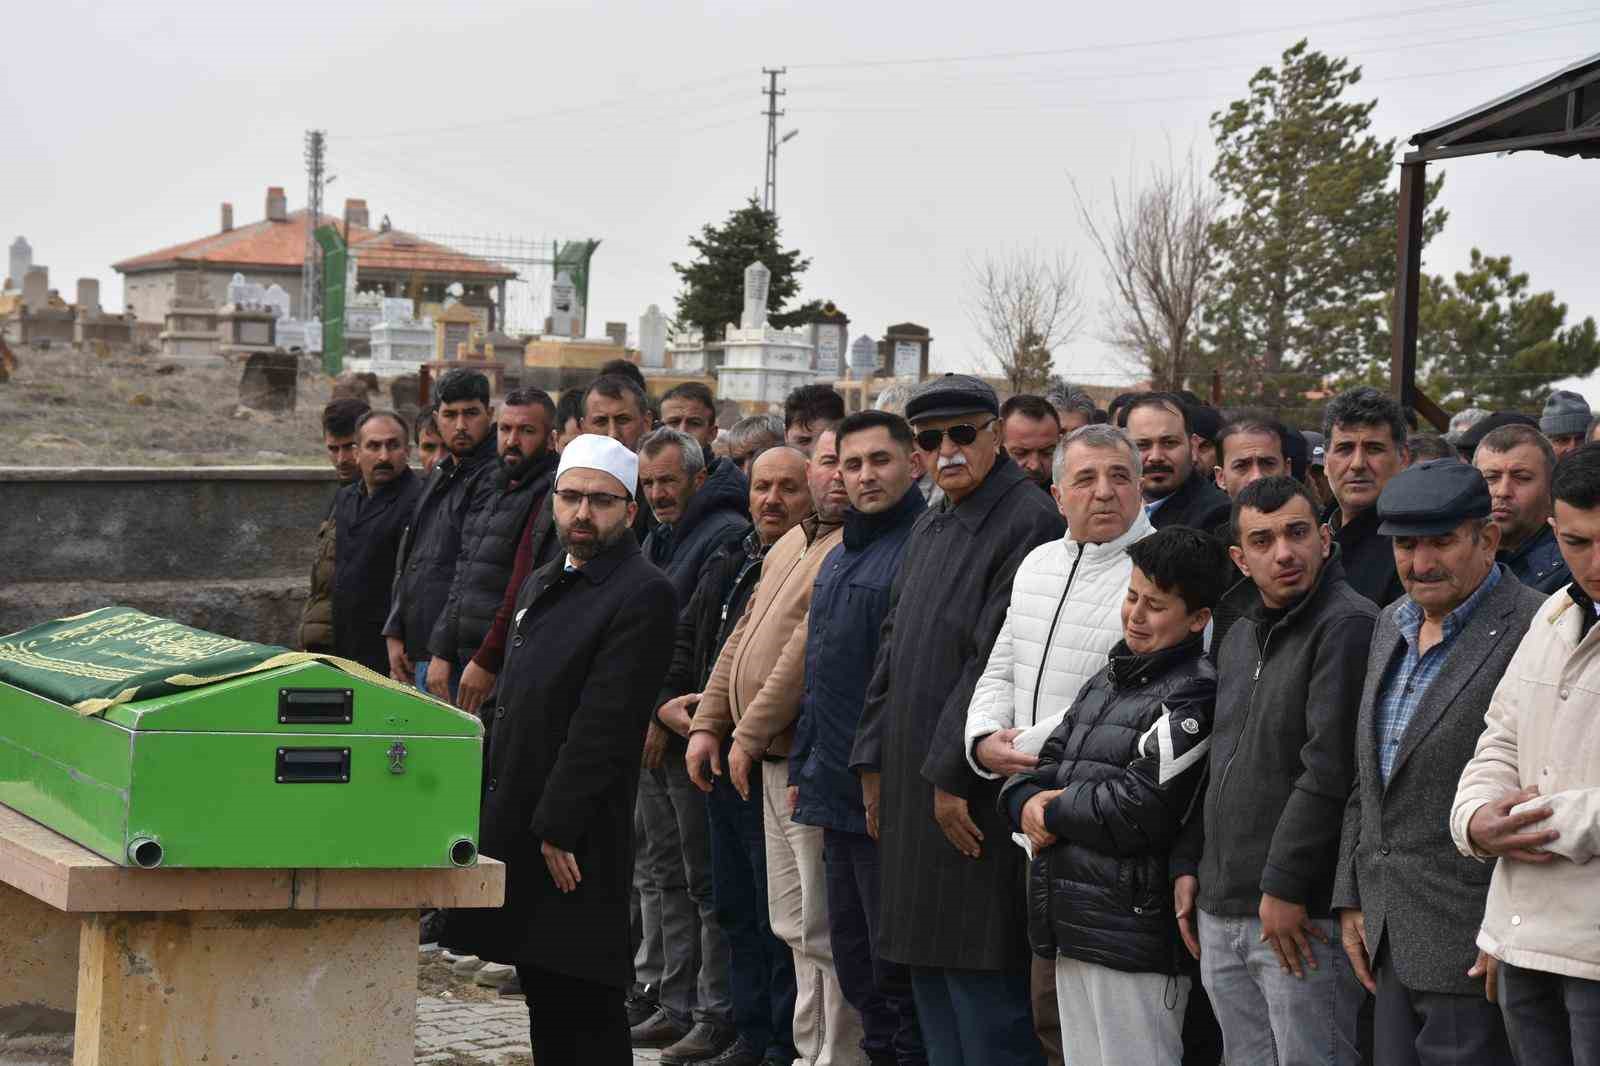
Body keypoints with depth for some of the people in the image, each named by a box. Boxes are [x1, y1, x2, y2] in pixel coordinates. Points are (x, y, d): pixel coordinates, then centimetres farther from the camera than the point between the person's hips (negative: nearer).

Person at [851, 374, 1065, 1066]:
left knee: (984, 989, -7)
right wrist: (874, 761, 12)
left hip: (975, 797, -9)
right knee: (930, 971, 15)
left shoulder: (1028, 523, -13)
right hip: (911, 786, 9)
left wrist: (952, 774, -18)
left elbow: (996, 662, -18)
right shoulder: (930, 528, 16)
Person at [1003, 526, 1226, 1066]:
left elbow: (1139, 811, -20)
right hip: (1074, 922, 9)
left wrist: (1055, 810, -6)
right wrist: (1028, 804, -5)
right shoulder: (1107, 677, 15)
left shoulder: (1193, 695, -12)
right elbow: (1047, 762, 18)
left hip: (1133, 934, -9)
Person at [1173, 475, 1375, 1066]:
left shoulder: (1348, 625, -12)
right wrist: (1187, 863, 16)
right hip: (1221, 916, 8)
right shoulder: (1240, 636, 17)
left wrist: (1284, 888, -19)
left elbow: (1330, 769, -19)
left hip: (1299, 915, -8)